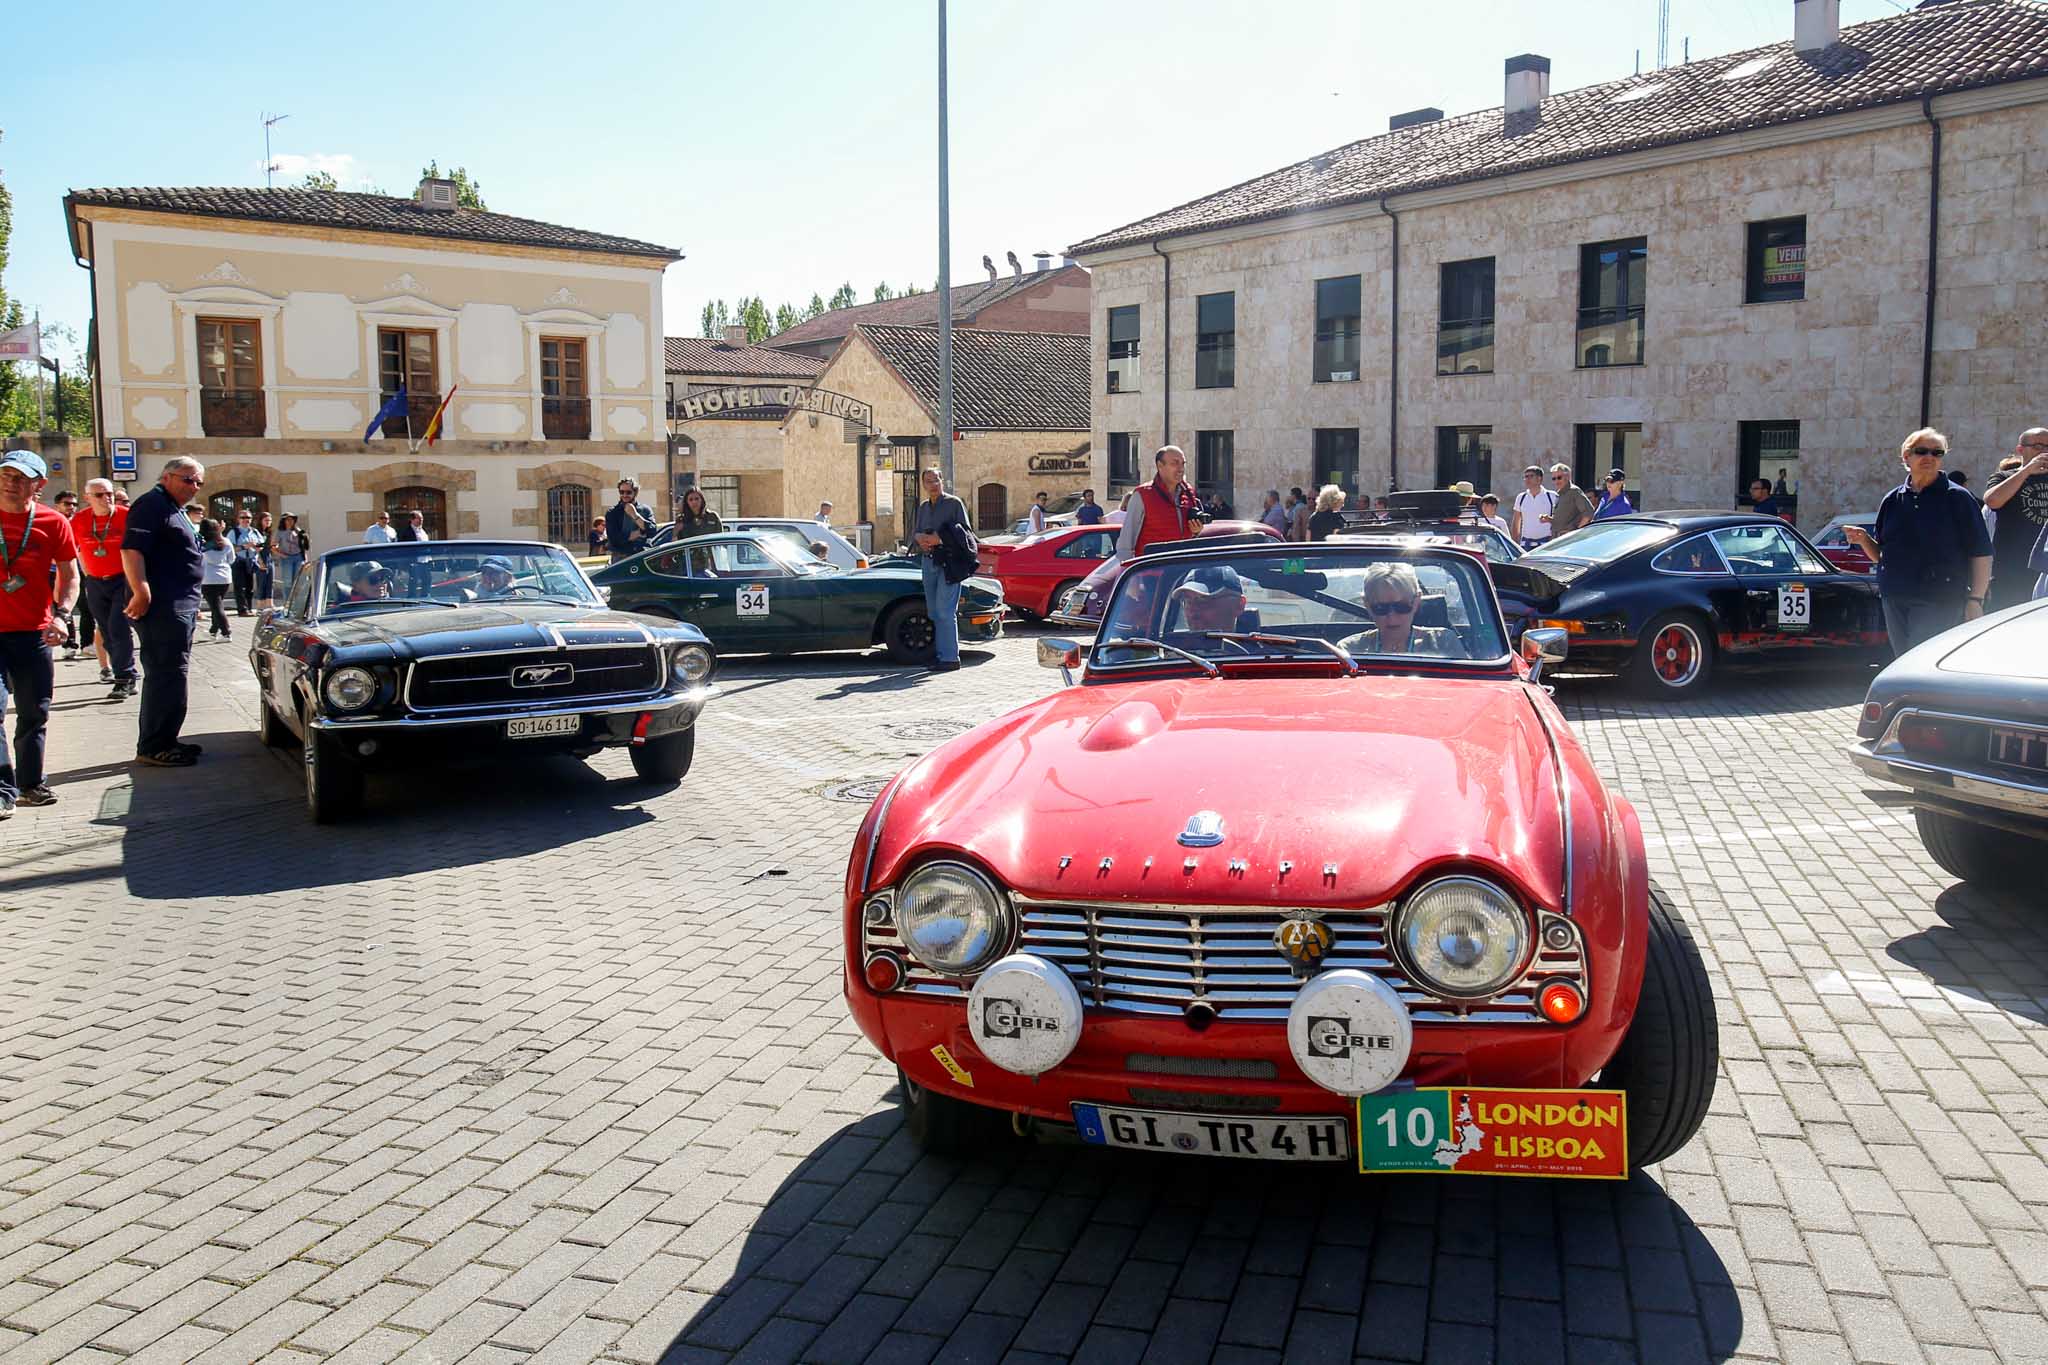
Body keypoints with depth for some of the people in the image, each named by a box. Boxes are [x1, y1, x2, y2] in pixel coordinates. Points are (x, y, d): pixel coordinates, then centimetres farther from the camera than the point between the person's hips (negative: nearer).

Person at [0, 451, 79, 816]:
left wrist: (61, 614, -7)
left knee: (35, 712, 9)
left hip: (34, 632, 2)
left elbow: (69, 574, 7)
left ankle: (30, 783, 23)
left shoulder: (53, 522, 0)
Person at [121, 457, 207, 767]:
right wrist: (141, 592, -29)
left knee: (170, 675, 15)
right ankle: (153, 747, -6)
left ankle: (164, 740, 24)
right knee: (167, 675, -10)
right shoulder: (151, 504, -9)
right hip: (163, 607, -11)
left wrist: (192, 604, 30)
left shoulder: (175, 510, 22)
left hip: (180, 607, 11)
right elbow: (131, 549, -21)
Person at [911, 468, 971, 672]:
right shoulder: (923, 506, 18)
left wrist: (939, 539, -17)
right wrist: (920, 537, -5)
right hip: (928, 562, 7)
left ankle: (950, 657, -12)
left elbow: (964, 533, -8)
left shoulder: (954, 503, -1)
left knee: (945, 611, -13)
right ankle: (939, 654, 13)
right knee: (933, 612, 7)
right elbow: (914, 531, 19)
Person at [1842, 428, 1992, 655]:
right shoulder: (1893, 500, 13)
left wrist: (1975, 600, -10)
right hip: (1895, 600, 5)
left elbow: (1981, 553, -3)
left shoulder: (1957, 498, -1)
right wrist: (1863, 539, -3)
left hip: (1939, 602, -5)